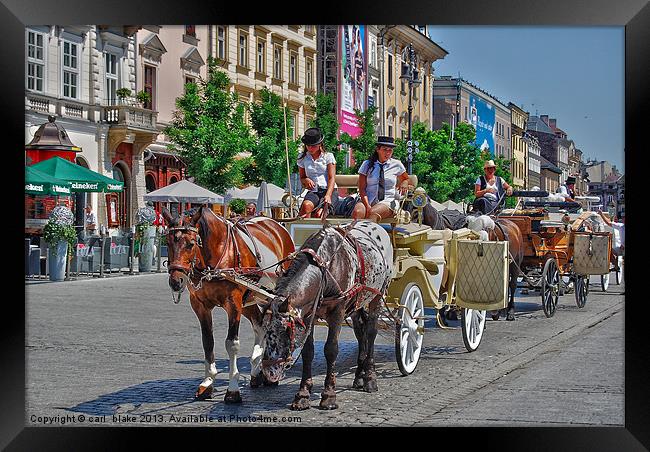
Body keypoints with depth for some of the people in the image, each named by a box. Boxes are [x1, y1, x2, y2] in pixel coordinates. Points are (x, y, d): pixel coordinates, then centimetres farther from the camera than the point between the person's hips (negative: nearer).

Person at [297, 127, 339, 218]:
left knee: (319, 214, -33)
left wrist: (328, 195, -20)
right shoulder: (302, 158, 14)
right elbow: (301, 178, 24)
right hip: (313, 192, 1)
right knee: (306, 205, -36)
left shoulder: (328, 156, 7)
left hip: (330, 191, -1)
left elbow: (332, 178, -2)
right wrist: (306, 180, -3)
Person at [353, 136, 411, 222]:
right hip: (369, 200, 1)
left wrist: (404, 184, 2)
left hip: (388, 201, -1)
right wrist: (367, 206, -15)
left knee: (373, 213, -36)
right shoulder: (367, 164, 7)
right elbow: (362, 189, 3)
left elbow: (406, 179, 29)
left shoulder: (396, 164, 10)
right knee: (357, 212, -35)